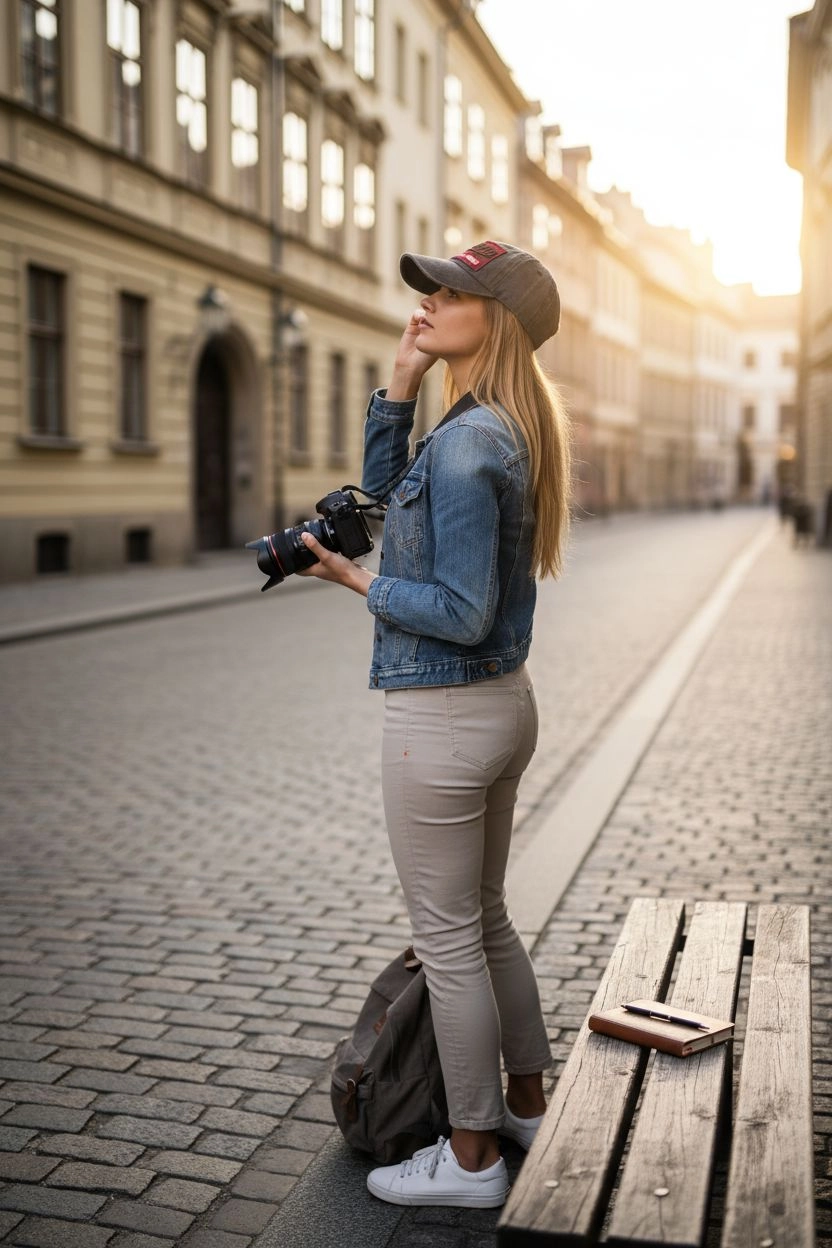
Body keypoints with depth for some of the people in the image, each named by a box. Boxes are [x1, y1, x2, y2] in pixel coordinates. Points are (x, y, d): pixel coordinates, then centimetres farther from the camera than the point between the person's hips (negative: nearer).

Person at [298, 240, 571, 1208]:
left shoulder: (467, 442, -21)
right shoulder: (509, 430, 8)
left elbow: (462, 614, -24)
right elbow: (386, 486, 20)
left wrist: (357, 582, -10)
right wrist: (401, 379, 8)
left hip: (443, 720, -10)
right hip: (503, 703, 10)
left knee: (447, 941, 5)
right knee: (484, 918, 22)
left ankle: (471, 1158, 22)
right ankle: (527, 1107, 38)